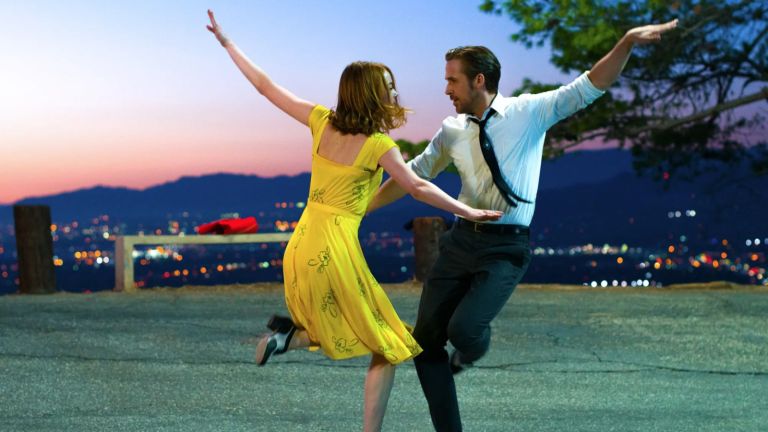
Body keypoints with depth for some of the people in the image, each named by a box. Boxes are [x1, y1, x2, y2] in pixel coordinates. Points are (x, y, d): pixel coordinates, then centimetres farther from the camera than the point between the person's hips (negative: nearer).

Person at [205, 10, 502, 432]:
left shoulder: (322, 121, 4)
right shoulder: (378, 144, -10)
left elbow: (266, 86, 8)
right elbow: (417, 187, -18)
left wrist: (227, 42, 17)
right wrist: (467, 211, -12)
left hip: (300, 249, 7)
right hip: (336, 251, -7)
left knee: (345, 335, 27)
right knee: (387, 349, 5)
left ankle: (291, 335, 1)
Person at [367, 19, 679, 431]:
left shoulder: (530, 112, -2)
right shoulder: (452, 131, 8)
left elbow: (588, 88, -8)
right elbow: (412, 175, 17)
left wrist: (627, 42, -21)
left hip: (506, 248, -5)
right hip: (461, 239, 5)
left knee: (464, 328, -22)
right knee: (426, 340, 1)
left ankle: (472, 346, 18)